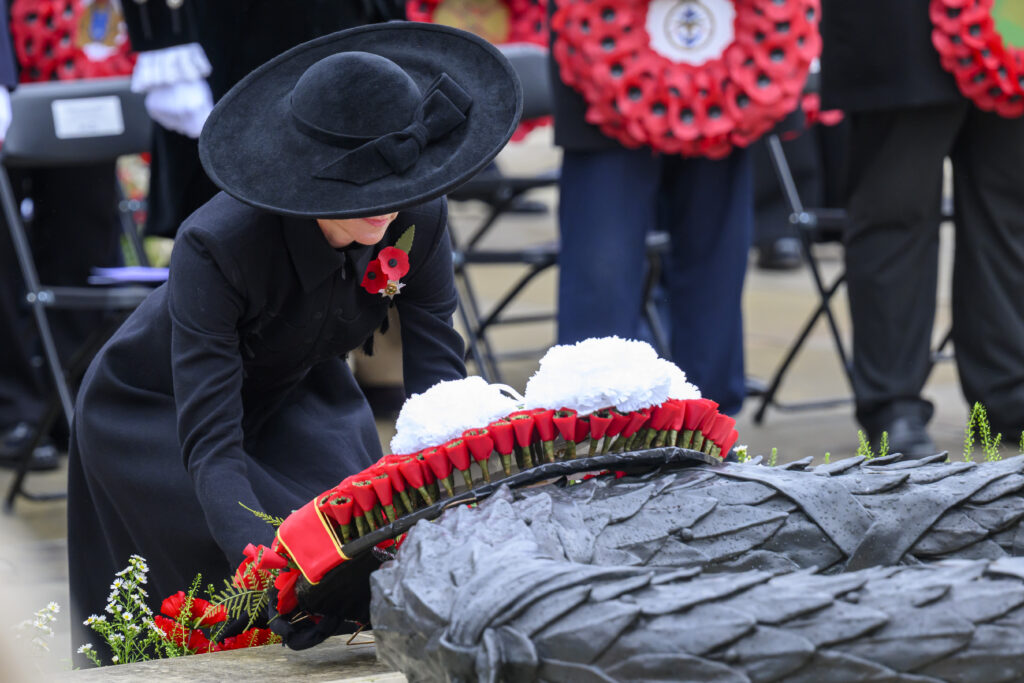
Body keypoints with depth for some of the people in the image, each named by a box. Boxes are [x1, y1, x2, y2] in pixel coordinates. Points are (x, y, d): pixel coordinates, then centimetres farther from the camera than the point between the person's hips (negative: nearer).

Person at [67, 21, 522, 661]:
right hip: (155, 415, -5)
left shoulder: (418, 218, -26)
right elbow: (209, 444, -41)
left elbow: (437, 372, -23)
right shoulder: (215, 247, -39)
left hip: (296, 393, 5)